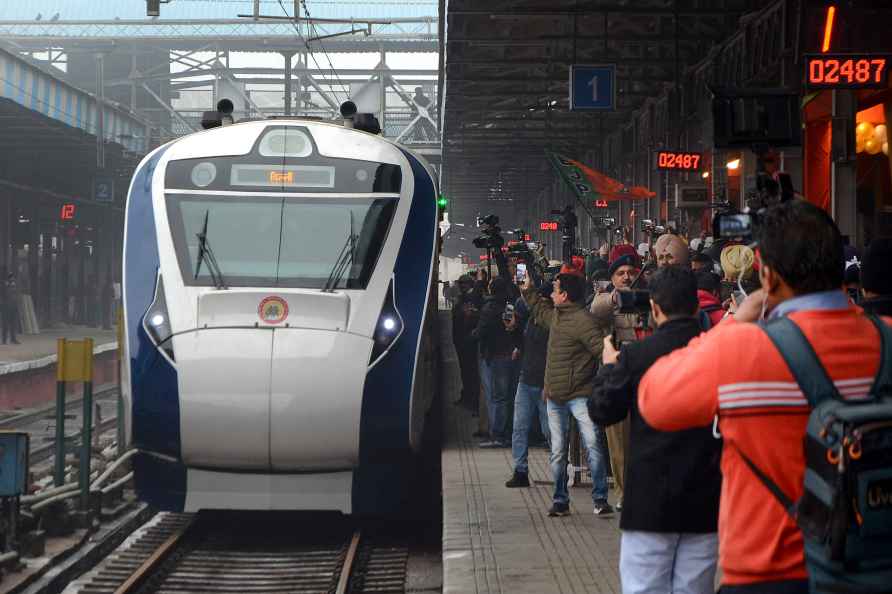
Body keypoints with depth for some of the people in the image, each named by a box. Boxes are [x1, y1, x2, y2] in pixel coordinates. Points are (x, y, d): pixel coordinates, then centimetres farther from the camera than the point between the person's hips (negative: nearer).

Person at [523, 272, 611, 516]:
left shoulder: (582, 320, -15)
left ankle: (600, 498, -3)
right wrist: (528, 289, 33)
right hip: (554, 396, 8)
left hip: (580, 395, -8)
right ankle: (560, 501, 17)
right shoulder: (555, 315, 12)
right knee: (558, 452, 10)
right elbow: (539, 309, 36)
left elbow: (601, 349, -21)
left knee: (593, 446, -10)